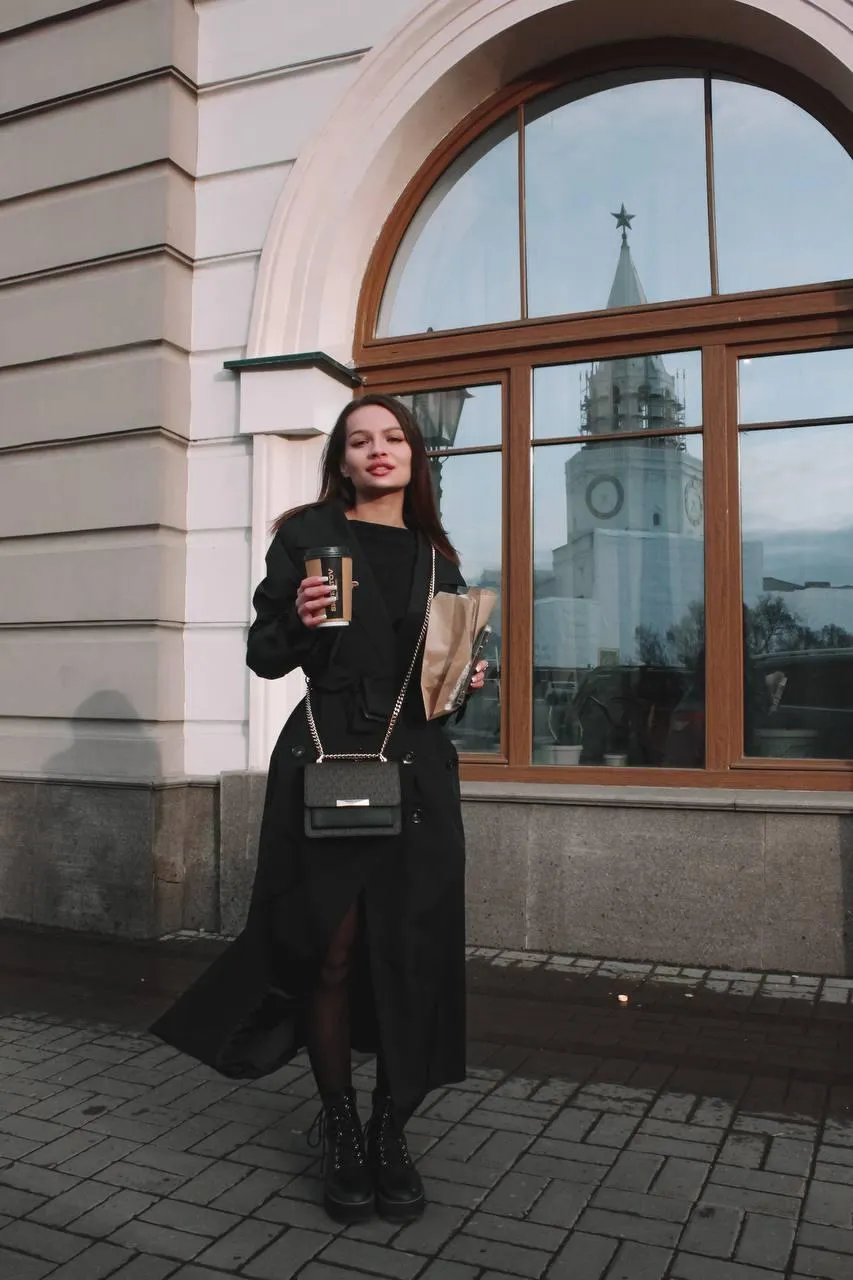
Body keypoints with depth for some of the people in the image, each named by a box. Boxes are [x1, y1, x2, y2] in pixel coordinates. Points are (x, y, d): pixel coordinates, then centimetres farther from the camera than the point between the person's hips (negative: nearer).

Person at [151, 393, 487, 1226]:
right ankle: (340, 1131, 20)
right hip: (325, 762, -3)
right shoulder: (309, 535, 3)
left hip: (417, 771, 4)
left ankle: (392, 1132, 19)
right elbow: (264, 656, 2)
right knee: (331, 954, 1)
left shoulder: (436, 557, 15)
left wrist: (468, 678, 1)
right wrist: (300, 621, -18)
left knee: (409, 956, 3)